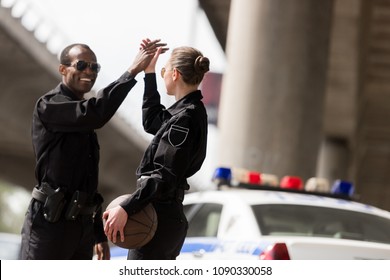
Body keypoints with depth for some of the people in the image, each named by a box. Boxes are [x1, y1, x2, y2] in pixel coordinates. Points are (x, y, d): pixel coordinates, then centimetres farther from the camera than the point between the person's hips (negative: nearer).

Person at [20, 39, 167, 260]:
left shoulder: (84, 122, 21)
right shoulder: (49, 105, -7)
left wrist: (100, 235, 23)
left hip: (82, 225, 9)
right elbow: (94, 114, -27)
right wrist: (133, 71, -27)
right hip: (50, 223, -9)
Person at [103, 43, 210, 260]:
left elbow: (165, 176, -23)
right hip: (170, 215, 10)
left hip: (158, 216, -10)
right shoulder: (193, 111, 14)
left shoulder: (184, 118, -15)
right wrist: (149, 74, 31)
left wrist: (126, 208, -27)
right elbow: (152, 122, 33)